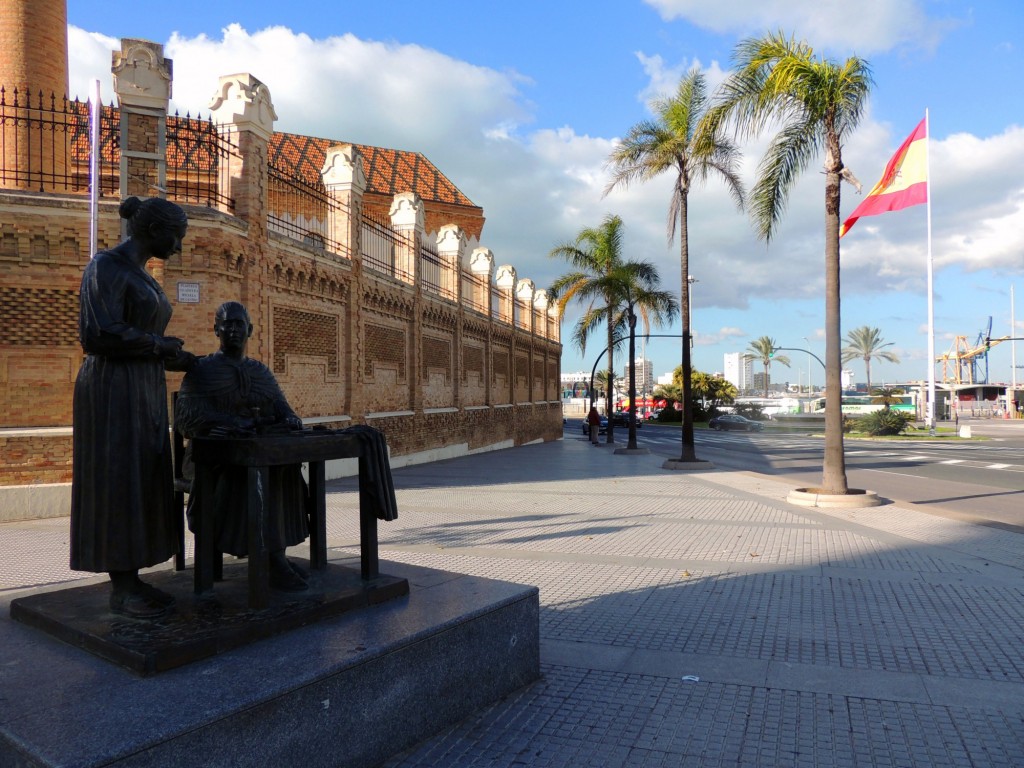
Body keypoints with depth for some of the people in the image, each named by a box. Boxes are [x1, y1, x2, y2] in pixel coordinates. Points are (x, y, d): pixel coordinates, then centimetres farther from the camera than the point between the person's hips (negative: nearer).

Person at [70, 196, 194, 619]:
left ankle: (131, 579, 17)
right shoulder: (106, 265, -11)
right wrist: (162, 344, -11)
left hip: (144, 392, 9)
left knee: (142, 483, 9)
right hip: (112, 390, -9)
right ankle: (120, 589, 5)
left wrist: (174, 358, 15)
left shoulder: (140, 276, 18)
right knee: (115, 484, -4)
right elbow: (101, 334, -21)